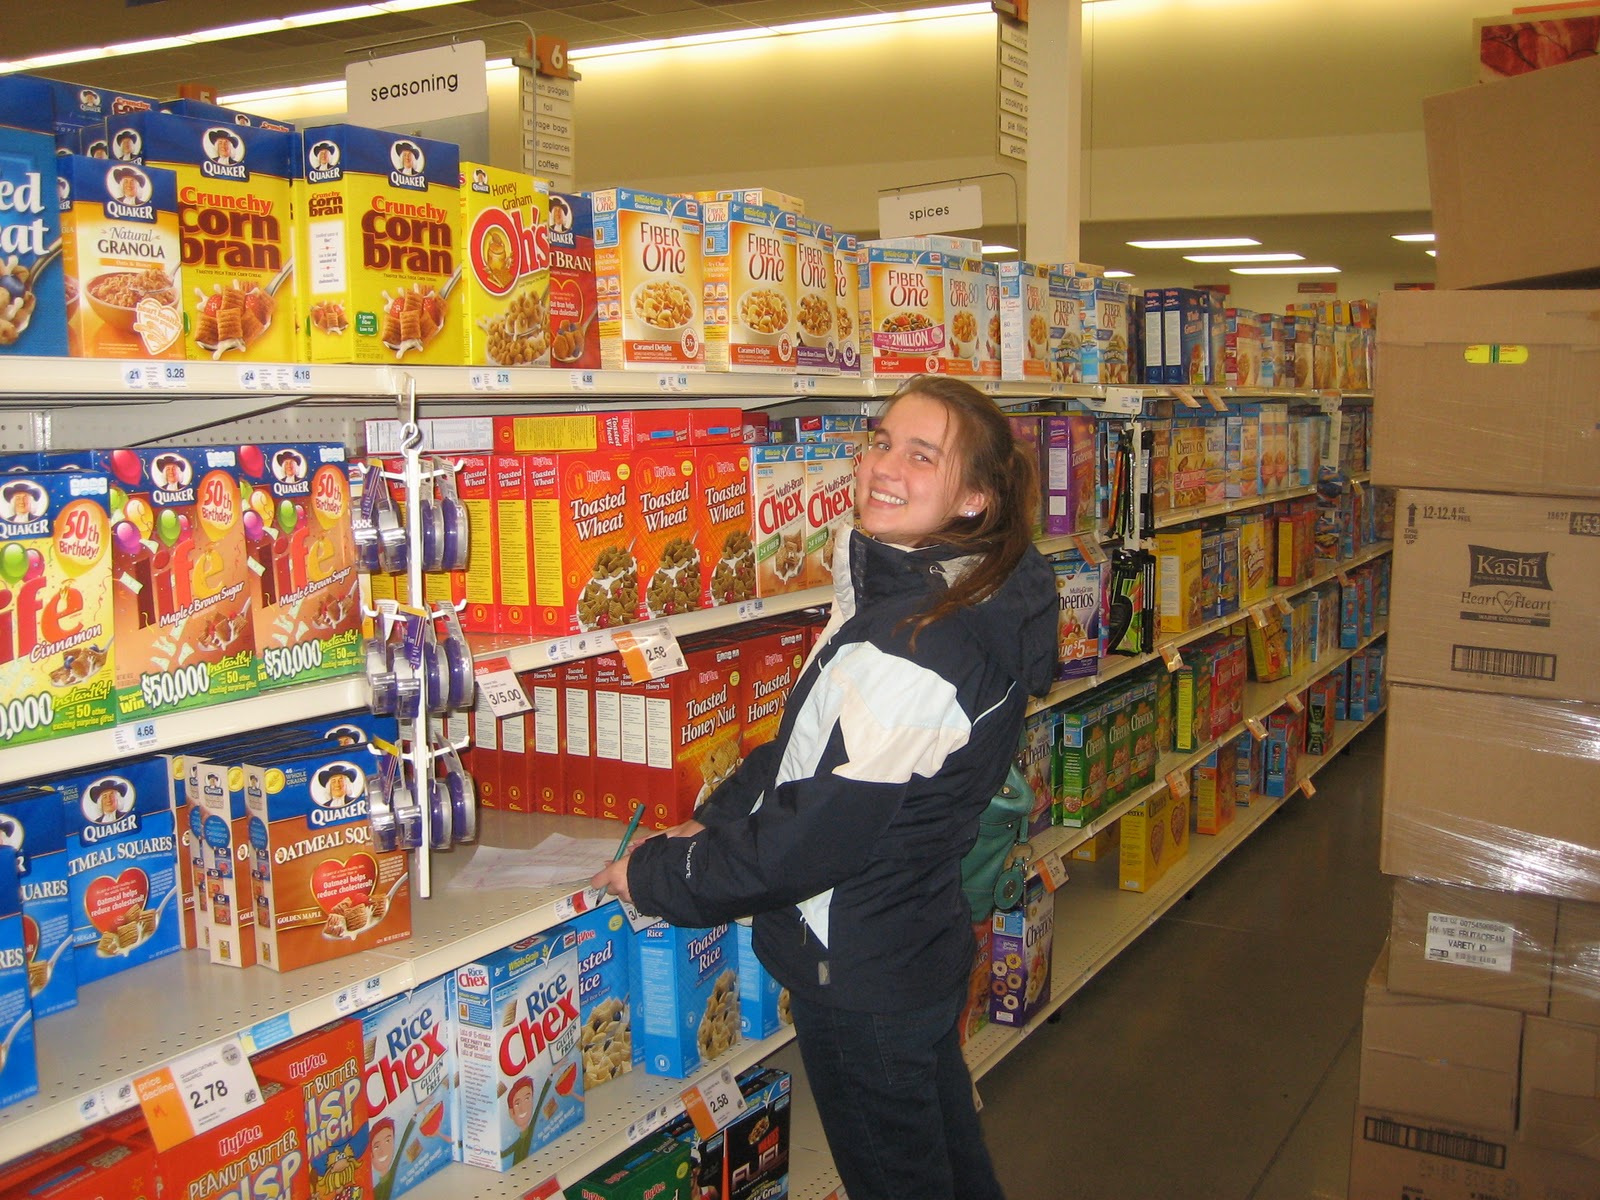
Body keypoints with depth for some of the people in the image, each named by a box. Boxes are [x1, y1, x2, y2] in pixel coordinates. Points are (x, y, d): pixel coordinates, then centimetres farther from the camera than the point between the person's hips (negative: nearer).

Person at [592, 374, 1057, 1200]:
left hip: (862, 971, -9)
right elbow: (810, 744, 11)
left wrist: (655, 875, -15)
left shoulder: (919, 651, -30)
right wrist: (717, 819, 2)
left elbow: (813, 839, -27)